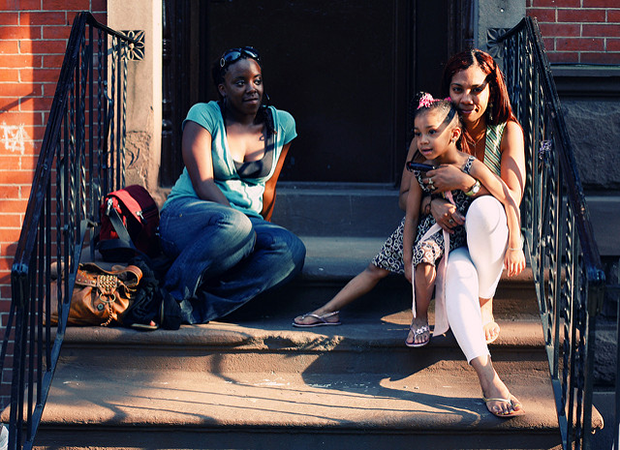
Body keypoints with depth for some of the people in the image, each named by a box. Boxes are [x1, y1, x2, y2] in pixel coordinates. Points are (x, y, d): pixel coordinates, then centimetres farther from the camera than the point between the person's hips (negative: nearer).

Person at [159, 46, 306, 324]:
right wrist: (235, 219, -24)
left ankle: (195, 309, -34)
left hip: (248, 221, 5)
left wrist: (262, 228, 22)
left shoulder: (282, 124, 10)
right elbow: (203, 184, -13)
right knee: (234, 226, -40)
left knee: (292, 249, -29)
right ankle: (173, 296, -27)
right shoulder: (204, 116, -3)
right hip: (186, 214, -4)